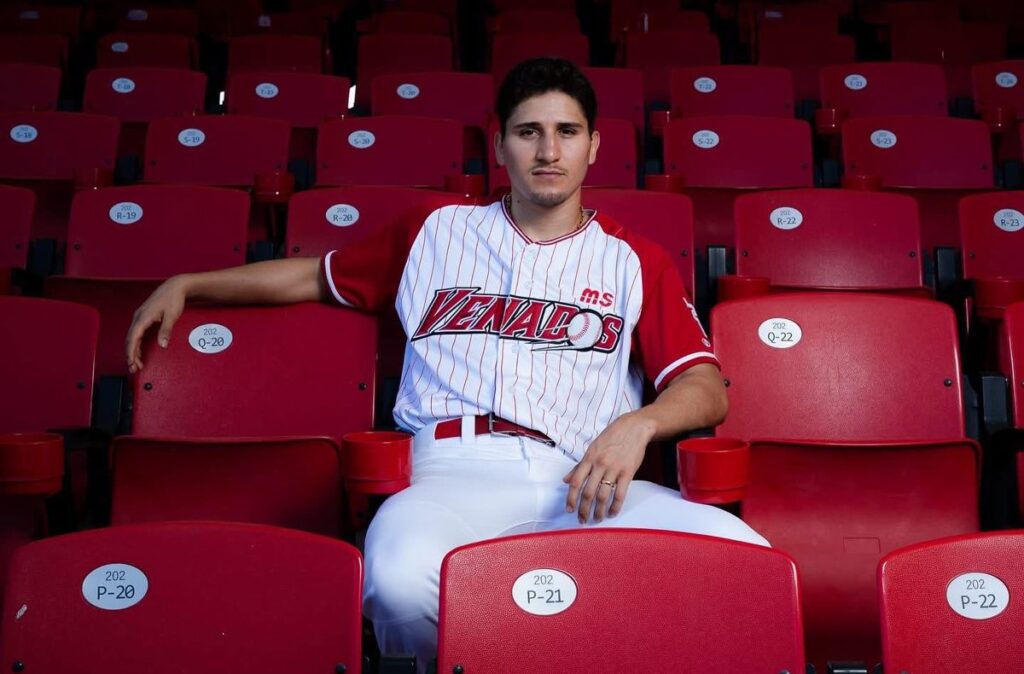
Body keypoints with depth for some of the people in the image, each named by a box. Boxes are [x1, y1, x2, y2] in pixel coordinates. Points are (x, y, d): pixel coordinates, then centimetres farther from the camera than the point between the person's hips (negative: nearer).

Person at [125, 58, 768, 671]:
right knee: (402, 578, -35)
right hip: (458, 472, 1)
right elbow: (317, 274, 34)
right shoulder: (437, 235, 24)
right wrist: (187, 284, 29)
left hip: (582, 482, 0)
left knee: (745, 559, -28)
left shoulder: (637, 262, 19)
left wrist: (637, 424, -13)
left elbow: (708, 390, 10)